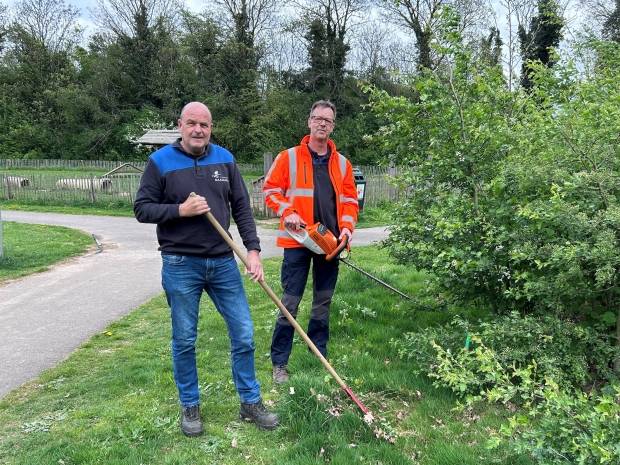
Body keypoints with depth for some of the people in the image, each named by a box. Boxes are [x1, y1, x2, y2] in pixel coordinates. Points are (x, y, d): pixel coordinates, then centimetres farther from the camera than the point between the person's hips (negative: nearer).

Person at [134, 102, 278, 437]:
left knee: (244, 334, 5)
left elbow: (242, 207, 6)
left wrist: (253, 249, -2)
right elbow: (142, 208, -3)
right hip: (180, 266, -3)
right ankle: (190, 407, 26)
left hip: (223, 262, 3)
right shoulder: (160, 161, -4)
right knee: (184, 340, 8)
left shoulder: (224, 159, 5)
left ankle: (250, 403, 22)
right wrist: (180, 210, -17)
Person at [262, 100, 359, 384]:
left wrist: (347, 227, -4)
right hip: (298, 241, -4)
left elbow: (350, 200, 11)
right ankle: (279, 362, 9)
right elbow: (270, 190, 0)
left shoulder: (342, 163, 10)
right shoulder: (288, 157, 0)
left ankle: (320, 356, 26)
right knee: (290, 302, 0)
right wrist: (287, 212, -15)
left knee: (323, 302, 13)